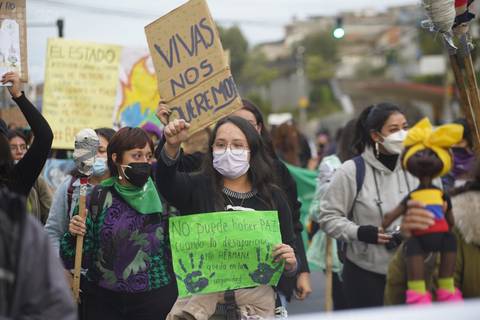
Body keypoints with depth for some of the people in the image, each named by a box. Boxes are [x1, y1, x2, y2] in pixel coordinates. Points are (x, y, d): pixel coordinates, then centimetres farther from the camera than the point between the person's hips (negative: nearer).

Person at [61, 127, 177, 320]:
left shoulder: (161, 196, -1)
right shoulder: (97, 197, -3)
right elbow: (81, 257, -2)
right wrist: (74, 235, -18)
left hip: (153, 301, 0)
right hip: (103, 300, 0)